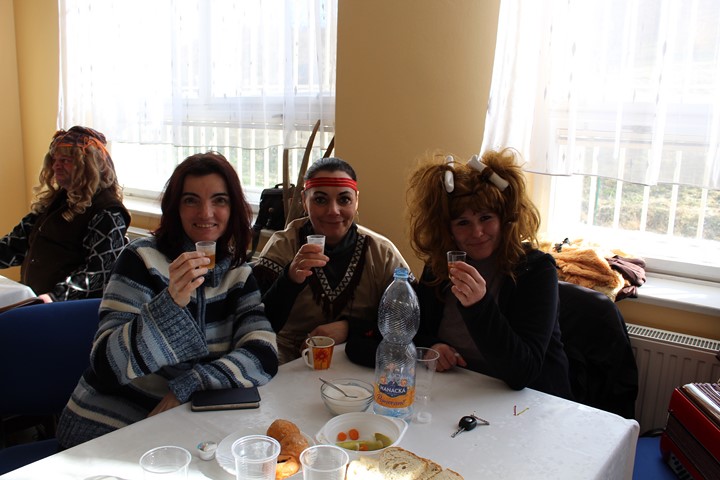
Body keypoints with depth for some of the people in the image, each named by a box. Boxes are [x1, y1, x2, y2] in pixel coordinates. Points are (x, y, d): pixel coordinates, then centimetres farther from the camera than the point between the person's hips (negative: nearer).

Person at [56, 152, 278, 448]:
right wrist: (172, 302, -33)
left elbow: (264, 356, -11)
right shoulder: (143, 259, -10)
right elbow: (106, 364, -18)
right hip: (107, 430, -3)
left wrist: (187, 385, -22)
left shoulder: (238, 273, 1)